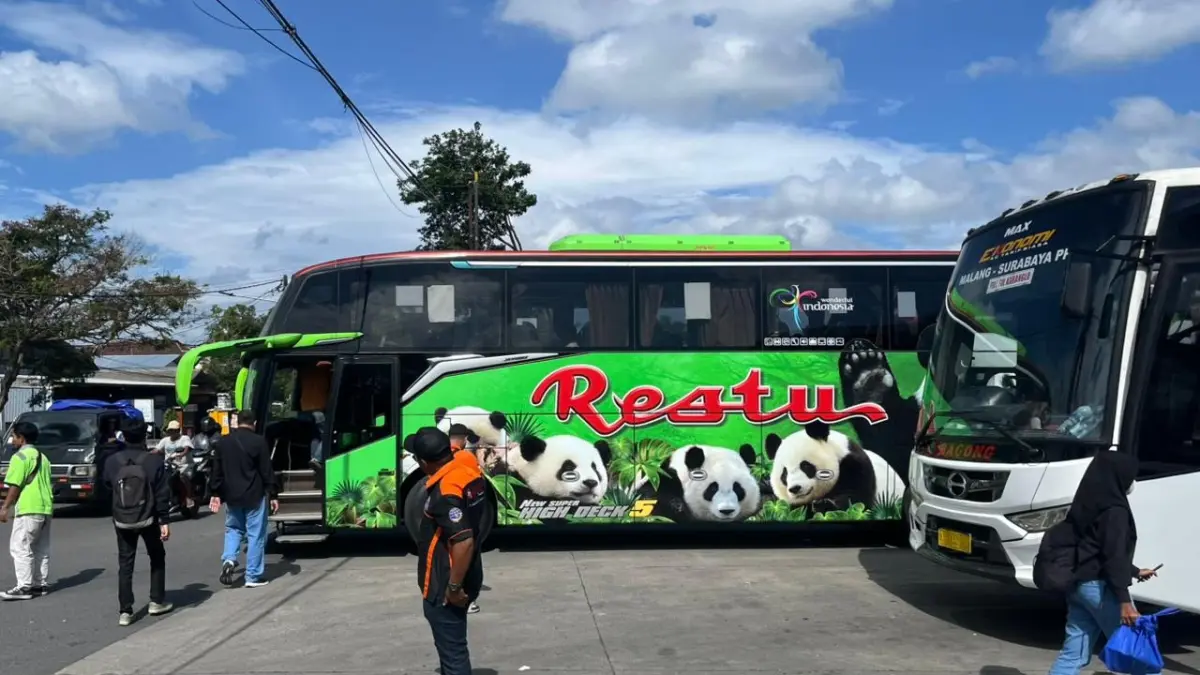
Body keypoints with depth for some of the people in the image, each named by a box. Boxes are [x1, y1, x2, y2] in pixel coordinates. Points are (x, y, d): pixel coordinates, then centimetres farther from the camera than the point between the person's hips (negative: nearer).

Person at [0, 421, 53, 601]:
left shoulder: (20, 456, -7)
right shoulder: (42, 457, 20)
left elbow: (15, 486, -12)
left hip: (28, 510, -9)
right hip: (46, 509, 9)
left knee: (20, 548, -5)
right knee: (41, 549, 11)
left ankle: (24, 587, -8)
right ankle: (41, 584, 13)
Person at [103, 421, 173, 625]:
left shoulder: (112, 461, -4)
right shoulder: (154, 460, -12)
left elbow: (108, 486, 12)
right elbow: (162, 494, -12)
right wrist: (165, 521, -7)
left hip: (122, 520, 2)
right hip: (148, 519, -2)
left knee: (125, 564, 7)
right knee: (157, 558, 18)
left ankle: (125, 611, 3)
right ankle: (157, 601, 21)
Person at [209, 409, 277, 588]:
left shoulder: (223, 442, 5)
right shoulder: (258, 441, -9)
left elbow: (217, 471, 8)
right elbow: (267, 471, -8)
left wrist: (215, 493, 16)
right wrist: (272, 495, -2)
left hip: (231, 495, 4)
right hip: (254, 495, -4)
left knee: (233, 528, 22)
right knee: (255, 534, 2)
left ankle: (228, 560, -2)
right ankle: (253, 576, 4)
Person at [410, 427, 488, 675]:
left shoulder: (444, 492, -28)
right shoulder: (469, 471, 0)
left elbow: (464, 542, -32)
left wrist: (454, 587, -23)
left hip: (444, 587, -9)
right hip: (465, 577, 10)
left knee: (452, 650, 2)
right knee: (451, 644, 25)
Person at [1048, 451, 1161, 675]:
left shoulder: (1088, 504, 15)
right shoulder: (1114, 509, -13)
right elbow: (1114, 557, -19)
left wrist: (1135, 572, 33)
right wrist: (1124, 600, -20)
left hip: (1079, 584, 9)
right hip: (1100, 587, -9)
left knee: (1073, 655, 7)